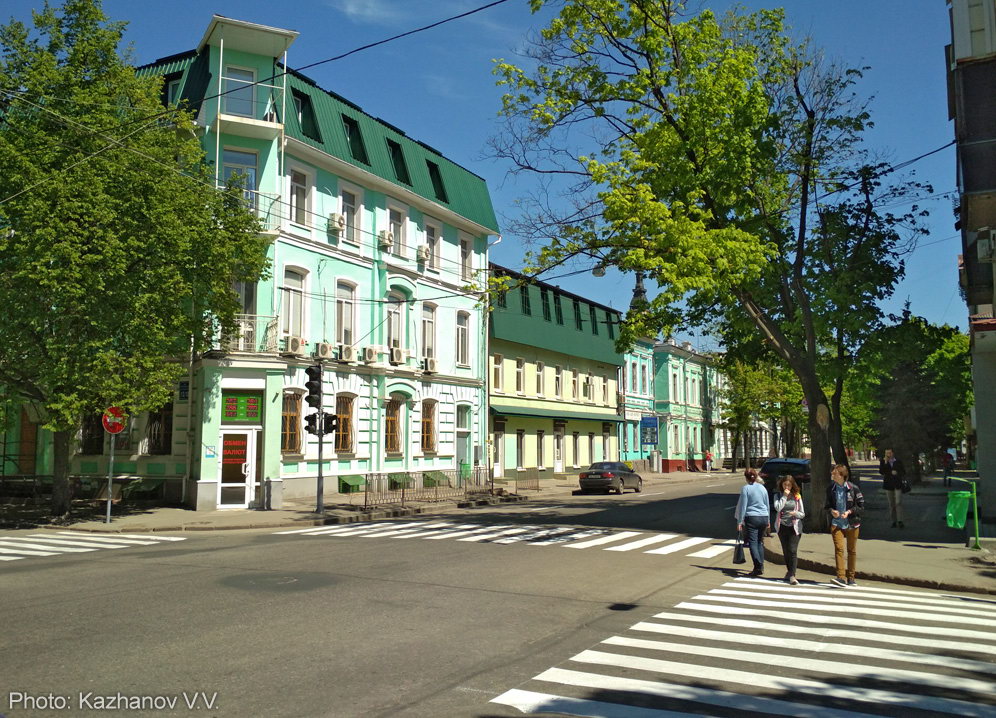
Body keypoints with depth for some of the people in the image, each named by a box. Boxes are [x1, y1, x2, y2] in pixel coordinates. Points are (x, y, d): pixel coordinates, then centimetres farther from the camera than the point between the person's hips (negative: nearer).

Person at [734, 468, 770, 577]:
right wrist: (768, 521, 26)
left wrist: (740, 522, -4)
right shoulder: (763, 488, 11)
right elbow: (768, 505, 17)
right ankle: (761, 566, 13)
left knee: (752, 542, -5)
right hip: (764, 517, 5)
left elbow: (743, 506, -7)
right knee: (760, 542, 15)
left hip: (752, 518, -5)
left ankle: (758, 566, -18)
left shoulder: (745, 488, -4)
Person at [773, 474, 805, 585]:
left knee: (793, 550, -13)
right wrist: (784, 496, -13)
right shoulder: (778, 495, 4)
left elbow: (803, 514, 6)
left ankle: (792, 576, -15)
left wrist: (796, 513, -15)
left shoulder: (797, 496, 4)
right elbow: (777, 508, -14)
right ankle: (789, 571, 32)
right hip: (782, 526, 2)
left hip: (794, 527, -2)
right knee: (786, 551, 12)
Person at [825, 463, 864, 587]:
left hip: (852, 524, -1)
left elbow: (861, 506, -3)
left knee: (852, 550, 9)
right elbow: (827, 505, 12)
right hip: (836, 523, 1)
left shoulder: (853, 488, -7)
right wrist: (831, 511, -9)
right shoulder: (830, 489, 2)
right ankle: (841, 577, -17)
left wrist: (849, 512, -16)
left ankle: (850, 577, 21)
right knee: (838, 548, -13)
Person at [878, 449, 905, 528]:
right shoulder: (883, 462, 5)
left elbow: (903, 472, 11)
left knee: (898, 503, -12)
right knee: (891, 504, 5)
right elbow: (881, 471, -9)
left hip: (897, 485, -1)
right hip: (888, 485, 1)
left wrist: (897, 473, -7)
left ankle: (900, 521, -14)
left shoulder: (898, 462, 5)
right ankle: (894, 521, 11)